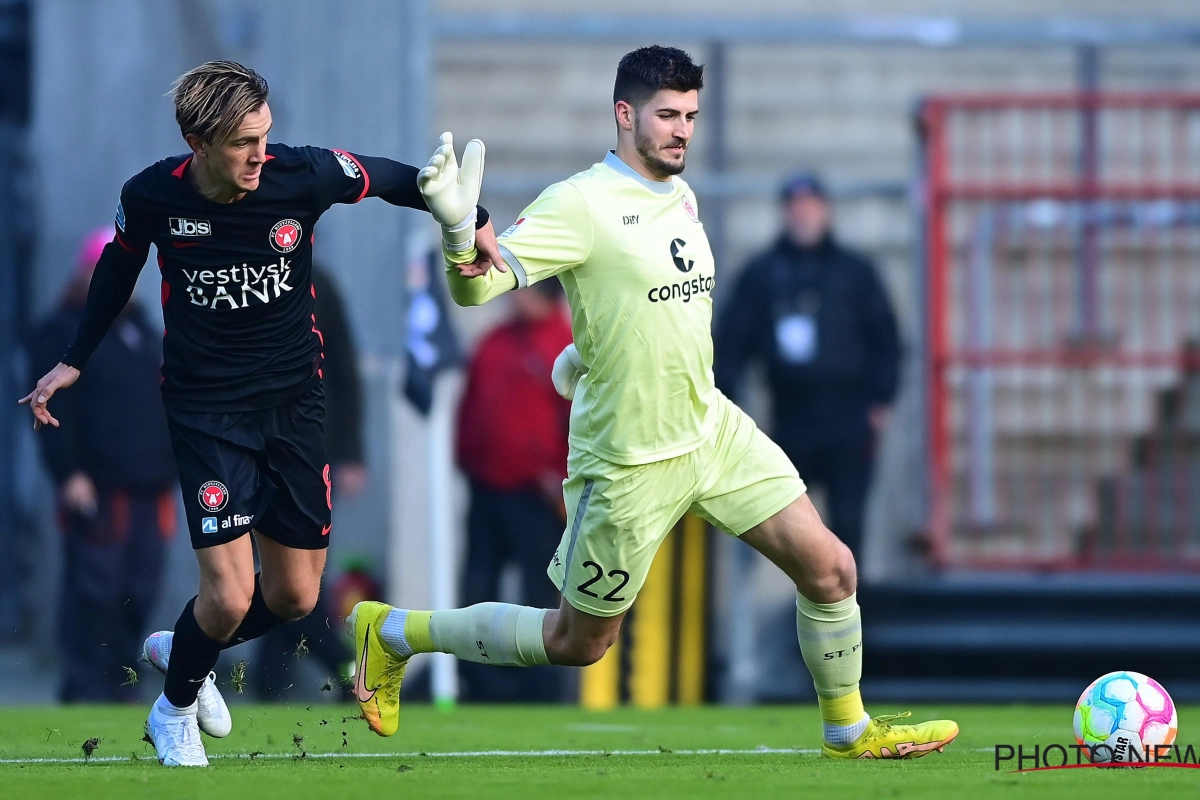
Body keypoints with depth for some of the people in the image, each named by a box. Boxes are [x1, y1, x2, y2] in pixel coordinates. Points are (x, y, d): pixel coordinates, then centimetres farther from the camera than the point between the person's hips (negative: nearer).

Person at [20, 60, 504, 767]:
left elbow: (393, 179, 4)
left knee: (294, 597, 7)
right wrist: (75, 361, 14)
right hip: (206, 410, -3)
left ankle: (184, 650, 38)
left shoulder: (305, 176, -17)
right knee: (231, 595, -13)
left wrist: (473, 223, 1)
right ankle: (174, 709, 18)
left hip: (294, 403, 3)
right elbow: (120, 266, 8)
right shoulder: (153, 196, -15)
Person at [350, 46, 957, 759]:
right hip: (630, 460, -7)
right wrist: (458, 225, -46)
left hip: (712, 427, 7)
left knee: (830, 567, 0)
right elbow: (478, 286, -28)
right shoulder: (582, 204, -18)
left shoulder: (682, 195, 6)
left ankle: (849, 729, 20)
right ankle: (392, 633, 22)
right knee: (577, 643, 5)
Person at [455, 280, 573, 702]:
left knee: (539, 598, -3)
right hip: (485, 489, 7)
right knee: (476, 591, 8)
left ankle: (542, 694, 1)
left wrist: (563, 476, -12)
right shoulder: (495, 343, 14)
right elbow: (470, 405, 19)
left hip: (535, 495, -7)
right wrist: (466, 458, 10)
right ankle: (479, 686, 14)